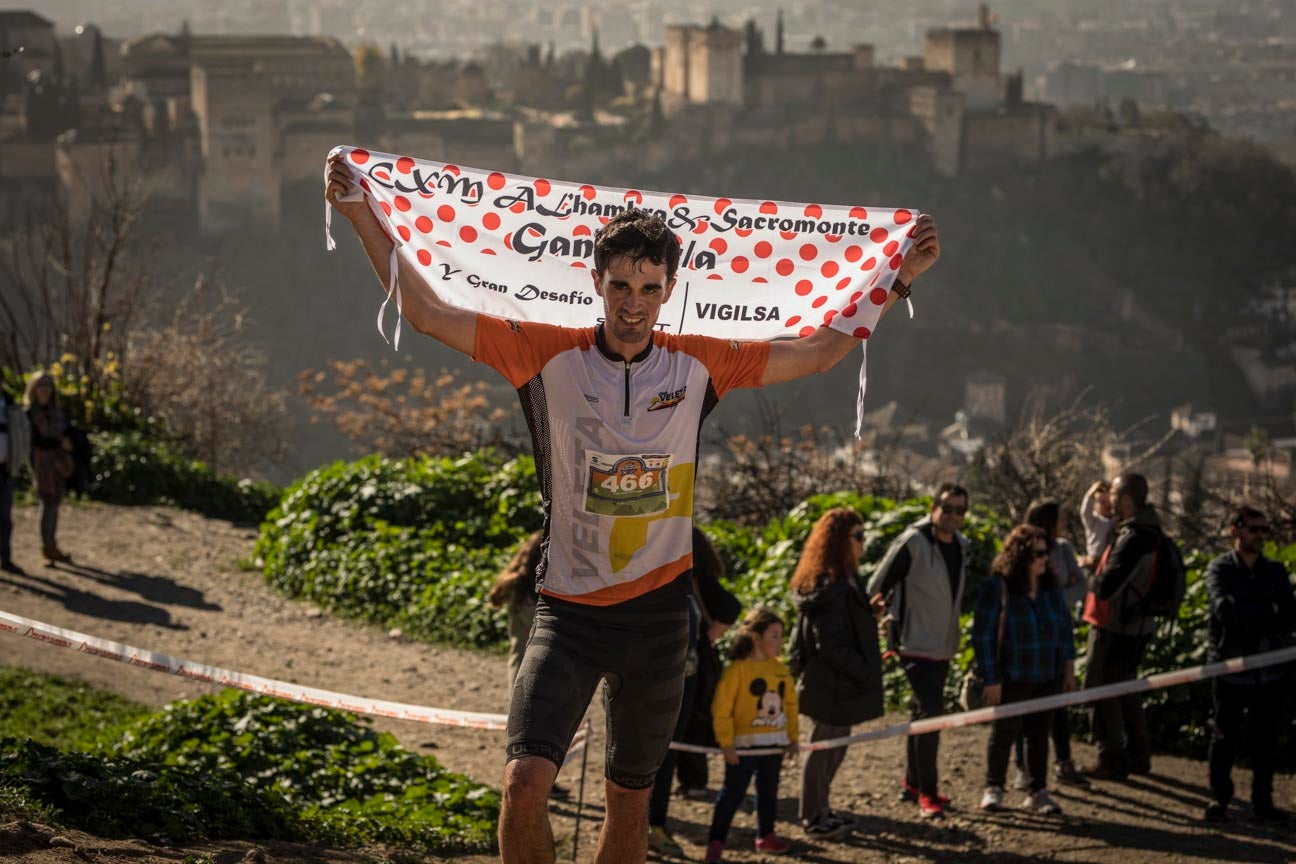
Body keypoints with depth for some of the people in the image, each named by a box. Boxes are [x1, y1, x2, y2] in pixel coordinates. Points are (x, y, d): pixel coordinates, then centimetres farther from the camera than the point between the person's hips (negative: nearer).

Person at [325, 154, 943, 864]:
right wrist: (361, 215, -9)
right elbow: (427, 313, -4)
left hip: (658, 612, 2)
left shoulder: (697, 365, 2)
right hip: (568, 611, -2)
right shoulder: (549, 354, -4)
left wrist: (899, 279, 7)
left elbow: (820, 352, 11)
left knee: (630, 799, 12)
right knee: (525, 781, -18)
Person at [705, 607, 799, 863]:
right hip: (744, 744, -6)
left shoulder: (780, 668, 6)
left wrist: (792, 737, 12)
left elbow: (790, 703, 15)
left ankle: (766, 836, 29)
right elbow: (721, 708, -13)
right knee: (733, 794, -4)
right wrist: (726, 742, -14)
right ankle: (716, 842, 0)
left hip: (774, 743, 6)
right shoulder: (737, 668, -14)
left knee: (768, 792, 16)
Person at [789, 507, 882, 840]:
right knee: (825, 747, 2)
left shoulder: (819, 582, 10)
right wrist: (865, 674, -18)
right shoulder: (835, 586, -22)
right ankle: (813, 817, 13)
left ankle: (819, 810, 31)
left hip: (824, 682, 10)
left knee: (834, 746, 20)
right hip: (835, 685, -10)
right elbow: (832, 644, -25)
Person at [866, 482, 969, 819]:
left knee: (924, 713, 17)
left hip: (943, 647, 8)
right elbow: (878, 586, -14)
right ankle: (926, 794, -7)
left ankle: (913, 784, 29)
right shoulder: (913, 542, -17)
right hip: (917, 645, -8)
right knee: (931, 712, -13)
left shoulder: (961, 545, 7)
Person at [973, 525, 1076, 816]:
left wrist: (1069, 668, 8)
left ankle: (1038, 793, 16)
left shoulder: (1050, 586, 4)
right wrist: (991, 679, -13)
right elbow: (982, 635, -12)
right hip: (1012, 679, -5)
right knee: (1005, 732, 5)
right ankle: (993, 789, 19)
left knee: (1039, 733, 8)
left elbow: (1065, 626, 13)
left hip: (1047, 677, 5)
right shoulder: (996, 587, -14)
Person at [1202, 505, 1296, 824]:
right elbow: (1225, 609, -19)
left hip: (1270, 671, 3)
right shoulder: (1220, 569, -1)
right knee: (1225, 737, 2)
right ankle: (1219, 799, 12)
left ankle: (1262, 801, 15)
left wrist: (1248, 617, -16)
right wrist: (1270, 614, -15)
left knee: (1266, 739, 6)